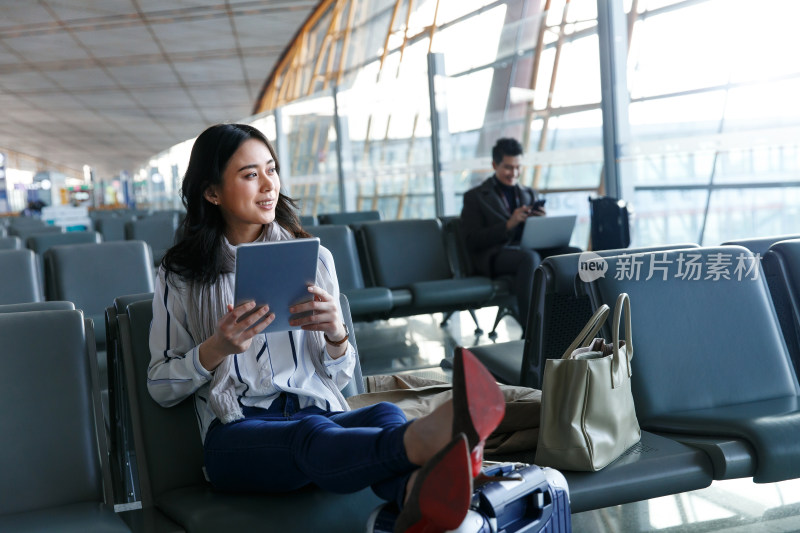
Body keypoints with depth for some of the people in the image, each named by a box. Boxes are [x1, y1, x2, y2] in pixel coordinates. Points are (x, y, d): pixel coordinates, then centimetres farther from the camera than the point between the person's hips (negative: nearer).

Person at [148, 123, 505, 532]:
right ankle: (425, 441, -71)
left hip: (319, 410, 3)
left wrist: (336, 334, -9)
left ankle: (423, 499, -68)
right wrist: (215, 349, -11)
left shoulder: (312, 259, 15)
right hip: (238, 430, -3)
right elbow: (160, 388, 9)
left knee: (385, 415, -34)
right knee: (311, 436, -39)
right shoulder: (179, 276, 9)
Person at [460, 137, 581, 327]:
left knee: (575, 253, -24)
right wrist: (508, 225, -15)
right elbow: (472, 242, -4)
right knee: (530, 257, -39)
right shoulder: (475, 197, 9)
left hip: (531, 248, 5)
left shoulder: (530, 194, 25)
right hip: (495, 254, -5)